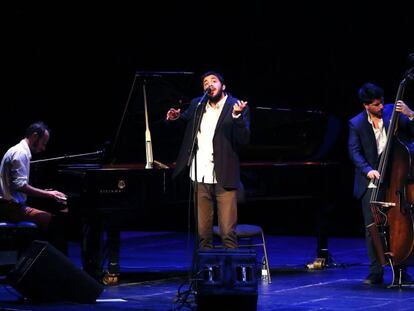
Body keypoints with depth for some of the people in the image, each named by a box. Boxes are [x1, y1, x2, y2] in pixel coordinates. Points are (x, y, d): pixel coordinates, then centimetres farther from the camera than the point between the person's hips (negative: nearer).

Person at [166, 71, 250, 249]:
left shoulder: (237, 107, -4)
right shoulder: (197, 105, 9)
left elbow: (244, 139, -14)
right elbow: (187, 117, 30)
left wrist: (237, 115, -29)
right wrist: (176, 116, 7)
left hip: (223, 178, -4)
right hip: (201, 177, 4)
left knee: (228, 231, -8)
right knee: (203, 232, 9)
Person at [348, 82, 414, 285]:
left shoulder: (391, 113, 0)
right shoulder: (356, 124, -2)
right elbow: (354, 152, -8)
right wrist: (368, 170, -23)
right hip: (370, 181, 0)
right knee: (372, 226, -2)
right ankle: (376, 272, 5)